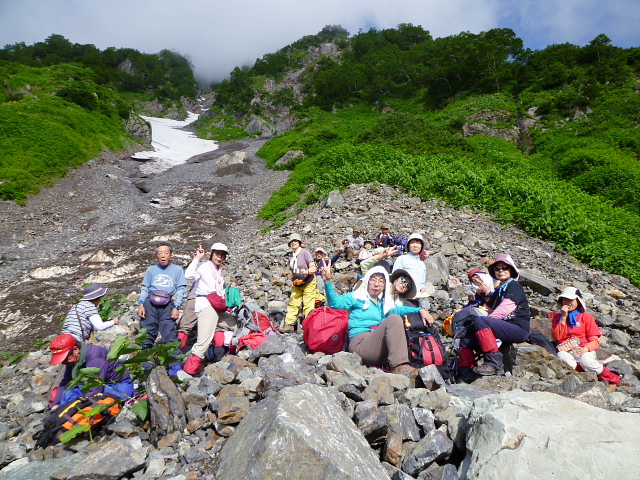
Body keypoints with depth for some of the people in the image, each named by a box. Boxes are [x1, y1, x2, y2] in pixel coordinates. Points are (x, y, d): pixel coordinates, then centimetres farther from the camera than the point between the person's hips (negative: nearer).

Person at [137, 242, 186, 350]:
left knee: (169, 332, -10)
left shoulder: (178, 269, 14)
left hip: (168, 305, -2)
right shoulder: (151, 270, 21)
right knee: (147, 331, 2)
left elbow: (181, 289, 6)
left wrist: (176, 307, -4)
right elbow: (144, 288, 15)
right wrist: (141, 304, 0)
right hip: (150, 303, 3)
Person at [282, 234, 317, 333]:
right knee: (293, 303, 1)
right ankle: (289, 324, 3)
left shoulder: (305, 252, -11)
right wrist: (293, 279, 5)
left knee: (308, 305, -8)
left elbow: (313, 268, -18)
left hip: (308, 283, -6)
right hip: (297, 284, 7)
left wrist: (307, 271, -38)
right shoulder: (291, 257, 10)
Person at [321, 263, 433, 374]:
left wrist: (419, 310, 8)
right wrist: (328, 281, -22)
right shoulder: (357, 297, 6)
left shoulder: (384, 303, 28)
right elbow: (335, 302, -7)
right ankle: (398, 366, -33)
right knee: (394, 319, -20)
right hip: (360, 344, -7)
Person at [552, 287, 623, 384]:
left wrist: (586, 349, -19)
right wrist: (563, 317, -6)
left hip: (584, 350, 0)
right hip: (566, 350, 0)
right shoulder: (557, 317, 13)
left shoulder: (586, 317, 9)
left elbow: (595, 340, 3)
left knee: (586, 361, -34)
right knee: (562, 356, -36)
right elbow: (557, 337, -3)